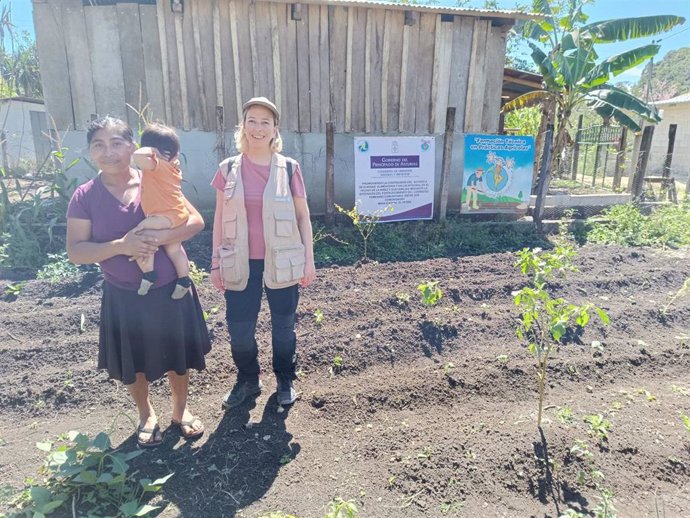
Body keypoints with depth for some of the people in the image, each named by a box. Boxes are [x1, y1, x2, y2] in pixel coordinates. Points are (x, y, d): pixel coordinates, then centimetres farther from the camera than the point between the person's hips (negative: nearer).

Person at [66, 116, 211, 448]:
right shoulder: (84, 197, -7)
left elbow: (195, 221, -9)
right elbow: (75, 252, -10)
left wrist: (158, 238, -25)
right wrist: (120, 246, -26)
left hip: (170, 290, 0)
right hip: (124, 296, 0)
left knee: (178, 355, 15)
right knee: (134, 362, 17)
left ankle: (180, 410, 40)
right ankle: (146, 415, 43)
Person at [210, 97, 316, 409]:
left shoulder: (289, 168, -3)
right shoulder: (228, 169, 1)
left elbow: (303, 217, 2)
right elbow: (219, 219, 5)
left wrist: (309, 260, 0)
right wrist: (215, 262, 3)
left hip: (281, 262, -1)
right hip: (241, 264, 1)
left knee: (283, 326, 12)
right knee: (239, 329, 8)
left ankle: (285, 380, 35)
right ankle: (247, 380, 34)